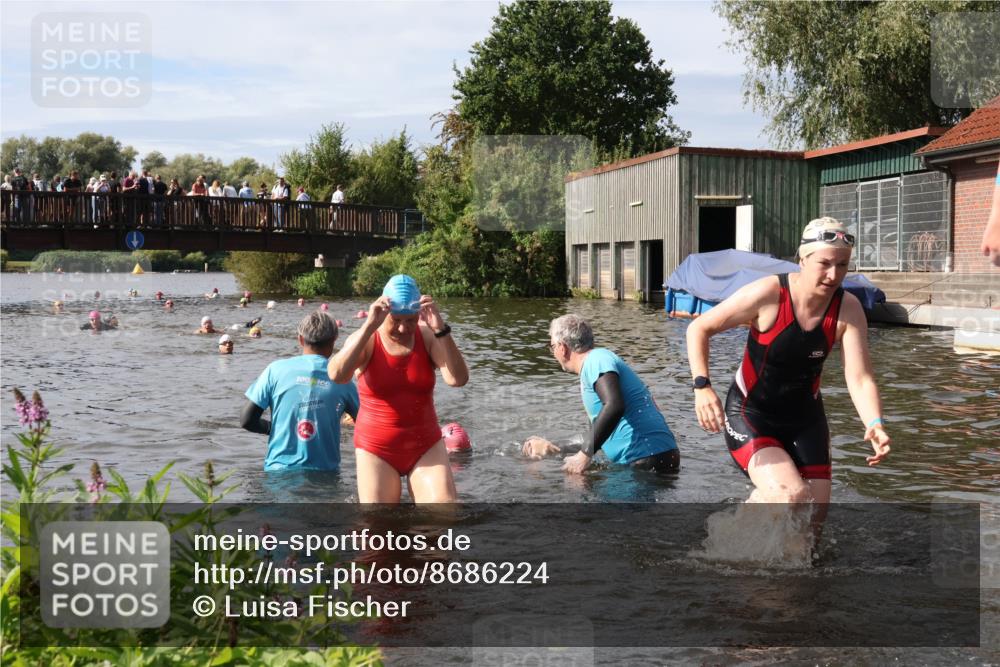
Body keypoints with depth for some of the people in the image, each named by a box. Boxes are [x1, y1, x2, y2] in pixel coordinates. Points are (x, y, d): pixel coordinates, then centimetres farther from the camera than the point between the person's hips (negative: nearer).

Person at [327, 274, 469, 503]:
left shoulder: (427, 338, -4)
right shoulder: (365, 341, -8)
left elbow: (458, 379, -19)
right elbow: (336, 374, -28)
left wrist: (441, 330, -29)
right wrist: (369, 327, -34)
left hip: (425, 447, 1)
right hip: (377, 449, -1)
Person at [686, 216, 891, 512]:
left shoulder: (848, 309, -11)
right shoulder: (768, 294, -22)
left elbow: (860, 379, -18)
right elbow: (699, 328, -15)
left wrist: (875, 424, -37)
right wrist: (702, 386, -28)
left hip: (804, 418, 5)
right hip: (749, 414, -5)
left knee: (814, 515, 4)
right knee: (793, 497, -25)